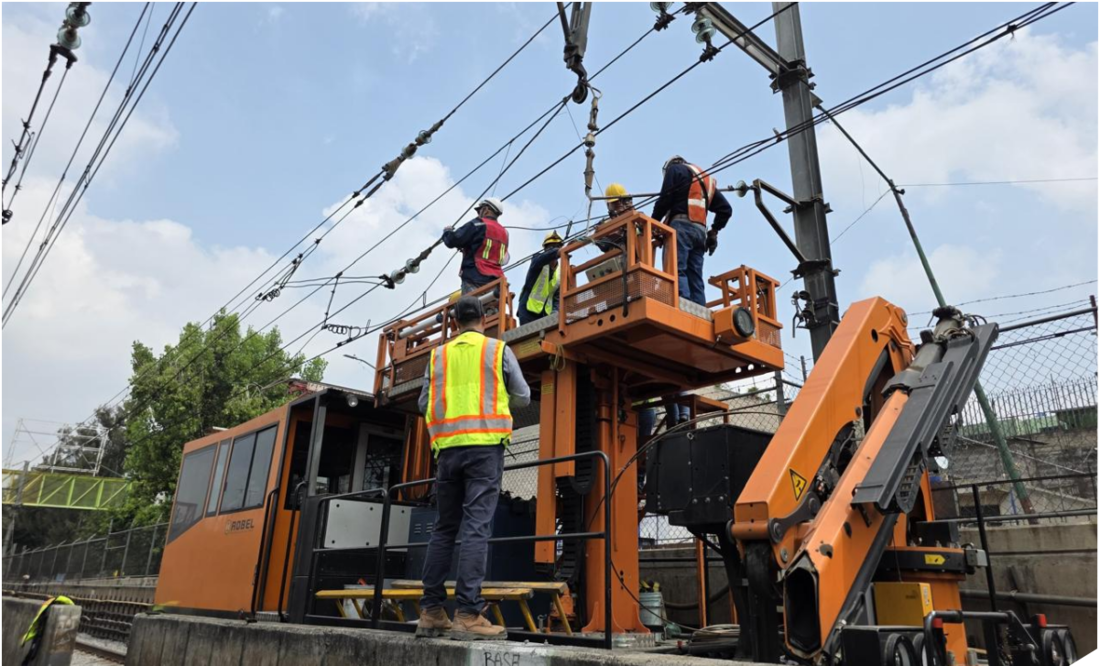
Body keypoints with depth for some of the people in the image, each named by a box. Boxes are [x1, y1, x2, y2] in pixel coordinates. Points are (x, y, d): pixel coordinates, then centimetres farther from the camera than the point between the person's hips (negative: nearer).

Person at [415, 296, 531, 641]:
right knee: (476, 526, -7)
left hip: (448, 447, 4)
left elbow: (424, 403, 13)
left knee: (444, 528, 11)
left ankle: (431, 611, 12)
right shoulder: (498, 350, 5)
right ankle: (468, 614, -11)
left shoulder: (439, 354, 13)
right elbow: (523, 397, 9)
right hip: (484, 444, -3)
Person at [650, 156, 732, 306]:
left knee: (675, 270, -19)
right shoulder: (707, 179, 32)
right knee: (695, 279, 0)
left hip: (682, 226, -7)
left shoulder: (674, 169, 13)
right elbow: (725, 209, 24)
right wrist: (714, 231, 25)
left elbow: (665, 199, -1)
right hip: (700, 231, 7)